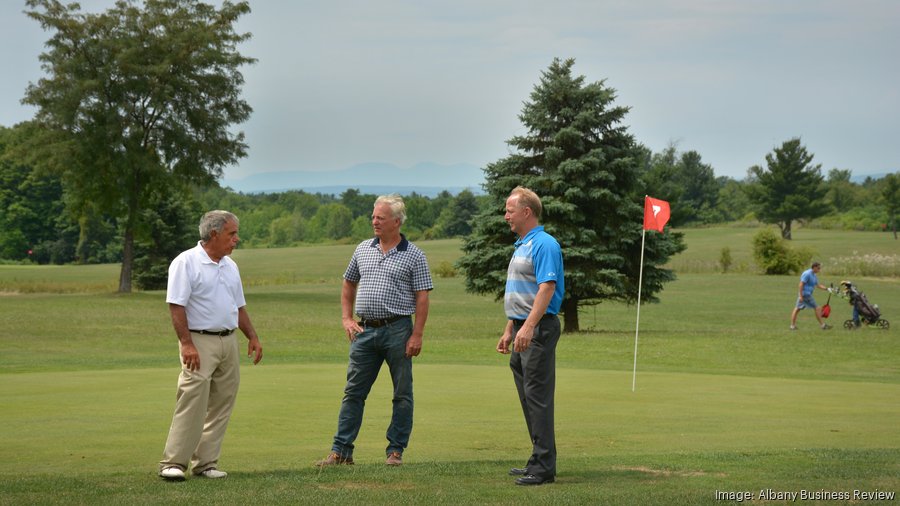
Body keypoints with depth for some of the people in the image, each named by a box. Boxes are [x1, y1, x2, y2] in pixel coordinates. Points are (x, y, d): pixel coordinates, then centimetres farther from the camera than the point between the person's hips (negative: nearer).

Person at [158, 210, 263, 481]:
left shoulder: (230, 266, 16)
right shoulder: (186, 263, -8)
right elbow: (176, 306, -14)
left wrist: (253, 336, 13)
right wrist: (186, 343, -21)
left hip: (228, 341, 7)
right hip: (199, 341, -7)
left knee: (221, 405, 5)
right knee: (192, 400, -14)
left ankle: (205, 462, 10)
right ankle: (173, 463, -12)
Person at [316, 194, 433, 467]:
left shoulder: (414, 255, -4)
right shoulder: (363, 249, 10)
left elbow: (422, 298, -7)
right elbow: (348, 284, 20)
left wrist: (417, 335, -13)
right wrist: (347, 319, 10)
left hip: (397, 330, -4)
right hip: (365, 330, 4)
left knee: (402, 394, 3)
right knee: (353, 392, 4)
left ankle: (396, 450, 11)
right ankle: (341, 451, 7)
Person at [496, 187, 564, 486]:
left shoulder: (544, 245, -13)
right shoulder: (521, 246, 19)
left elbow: (547, 287, -23)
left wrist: (528, 326, -30)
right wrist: (509, 331, 23)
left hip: (538, 329, -10)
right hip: (523, 330, 10)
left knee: (538, 397, -10)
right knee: (528, 398, 12)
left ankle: (544, 467, -10)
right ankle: (539, 461, 18)